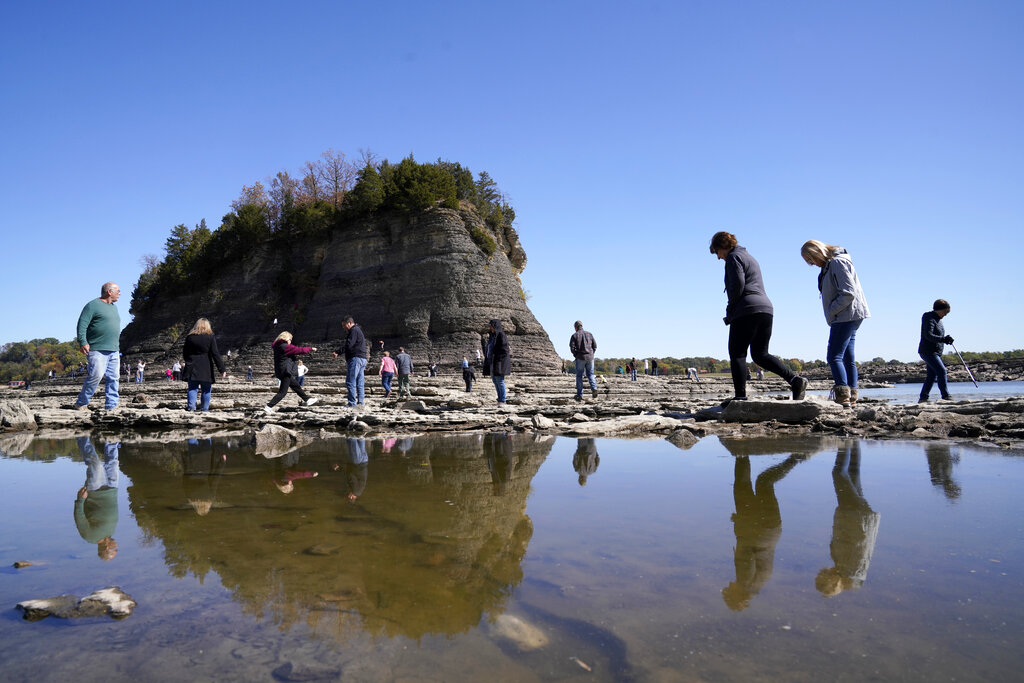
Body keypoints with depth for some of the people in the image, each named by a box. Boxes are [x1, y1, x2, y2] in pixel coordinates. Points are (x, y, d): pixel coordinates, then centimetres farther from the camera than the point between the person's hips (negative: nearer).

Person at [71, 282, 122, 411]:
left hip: (114, 351, 8)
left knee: (114, 378, 2)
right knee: (96, 376, -15)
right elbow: (82, 324, -10)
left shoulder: (114, 307, 23)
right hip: (97, 350, -8)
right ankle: (81, 404, -1)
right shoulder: (93, 305, -3)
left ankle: (111, 406, 5)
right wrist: (83, 342, -19)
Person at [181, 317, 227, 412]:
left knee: (192, 388, 7)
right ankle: (205, 409, 5)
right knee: (206, 390, 6)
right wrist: (222, 369, -7)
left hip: (192, 368, 2)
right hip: (206, 369, -2)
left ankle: (191, 406, -8)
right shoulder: (211, 337, -4)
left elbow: (184, 353, 12)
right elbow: (215, 354, -8)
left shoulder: (190, 337, 5)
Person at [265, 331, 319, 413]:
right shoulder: (285, 347, -18)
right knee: (283, 392, -5)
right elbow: (300, 350, -14)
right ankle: (269, 406, -6)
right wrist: (311, 348, 0)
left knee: (296, 385, 21)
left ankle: (307, 400, 34)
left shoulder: (278, 346, 9)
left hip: (280, 371, 10)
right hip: (285, 371, -10)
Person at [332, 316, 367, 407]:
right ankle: (360, 402, 8)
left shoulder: (354, 330, -7)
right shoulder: (358, 330, 25)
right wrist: (338, 352, 14)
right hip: (362, 359, 10)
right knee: (360, 382, 8)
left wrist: (337, 352, -8)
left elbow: (348, 345, -17)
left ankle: (352, 403, -11)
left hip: (355, 358, -10)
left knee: (350, 382, -10)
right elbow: (350, 346, 23)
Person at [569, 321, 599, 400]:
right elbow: (595, 346, 7)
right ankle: (594, 388, -12)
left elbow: (572, 348, -9)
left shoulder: (574, 335, 0)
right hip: (590, 358, 3)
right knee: (590, 374, 13)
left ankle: (580, 395, 4)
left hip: (580, 358, -2)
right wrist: (591, 354, 14)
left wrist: (576, 355, 4)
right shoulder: (589, 334, 10)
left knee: (579, 376, 6)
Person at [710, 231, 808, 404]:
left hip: (747, 310, -9)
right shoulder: (749, 257, 30)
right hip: (766, 308, 9)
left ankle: (740, 396, -11)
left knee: (737, 354, -5)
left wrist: (730, 310, -5)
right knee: (760, 354, 11)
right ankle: (795, 380, -5)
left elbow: (738, 284, -14)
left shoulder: (733, 257, 1)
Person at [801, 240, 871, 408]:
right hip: (849, 317, 11)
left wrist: (831, 312, -13)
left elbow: (848, 293, -20)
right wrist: (832, 314, 11)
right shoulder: (829, 265, 18)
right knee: (847, 358, 9)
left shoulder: (837, 262, -12)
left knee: (834, 357, -14)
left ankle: (843, 397, -19)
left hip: (846, 316, -11)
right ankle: (851, 399, 11)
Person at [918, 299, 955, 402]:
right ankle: (945, 396, -17)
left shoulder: (938, 319, 17)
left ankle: (923, 398, 11)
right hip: (927, 351, -10)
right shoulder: (929, 319, -13)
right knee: (941, 371, -17)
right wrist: (943, 339, -34)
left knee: (931, 375, 8)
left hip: (935, 353, 10)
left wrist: (946, 339, 6)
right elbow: (928, 335, -25)